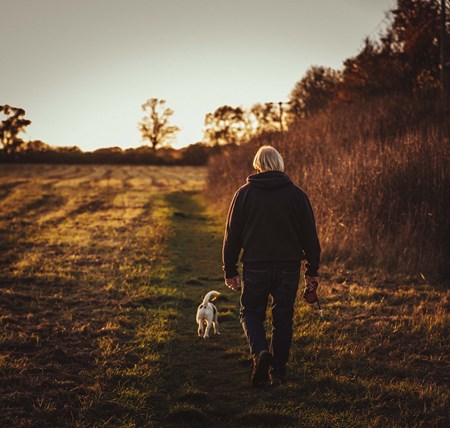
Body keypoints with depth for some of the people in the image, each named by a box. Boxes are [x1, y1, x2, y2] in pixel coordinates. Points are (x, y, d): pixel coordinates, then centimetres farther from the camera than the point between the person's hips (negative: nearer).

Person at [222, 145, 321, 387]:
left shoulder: (244, 194, 0)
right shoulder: (296, 195, 1)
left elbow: (232, 234, 1)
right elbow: (309, 236, 3)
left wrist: (230, 271, 8)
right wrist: (312, 271, 10)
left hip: (255, 267, -1)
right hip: (288, 268, 1)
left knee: (251, 313, 13)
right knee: (283, 318, 12)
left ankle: (260, 351, -14)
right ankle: (278, 371, 14)